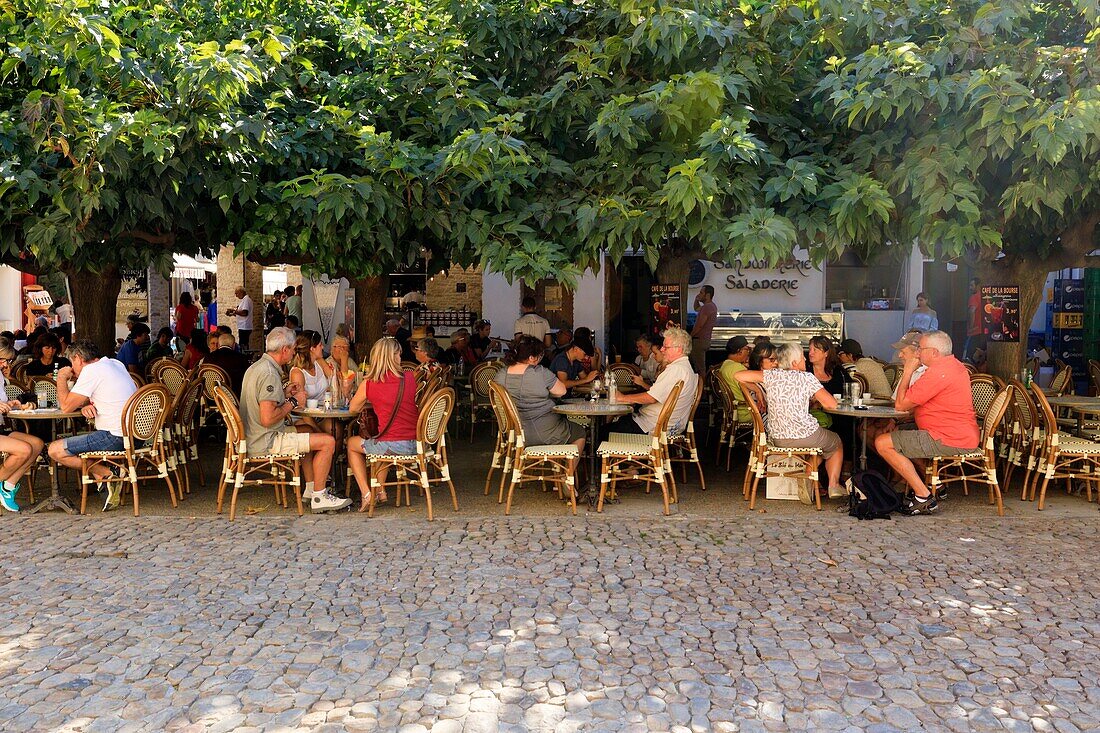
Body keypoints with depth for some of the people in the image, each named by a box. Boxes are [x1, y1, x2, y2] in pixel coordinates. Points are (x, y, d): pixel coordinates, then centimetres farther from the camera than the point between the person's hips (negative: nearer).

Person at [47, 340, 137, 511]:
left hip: (116, 437, -9)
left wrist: (62, 378, 7)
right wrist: (87, 405, 5)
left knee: (55, 450, -3)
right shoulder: (115, 364, 17)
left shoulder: (91, 371, -9)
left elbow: (66, 407, -6)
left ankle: (107, 474, -3)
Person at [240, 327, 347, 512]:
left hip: (255, 437, 11)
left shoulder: (256, 366, 11)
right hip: (265, 443, -11)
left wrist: (284, 393, 12)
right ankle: (319, 498, -3)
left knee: (308, 431, 28)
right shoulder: (270, 374, -21)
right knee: (328, 441, -11)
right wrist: (293, 402, -14)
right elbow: (268, 418, -27)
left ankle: (310, 489, 27)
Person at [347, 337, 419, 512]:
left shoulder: (369, 384, -5)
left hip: (391, 445, -4)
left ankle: (366, 493, 18)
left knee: (352, 443, 26)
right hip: (415, 444, 4)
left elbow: (353, 408, 9)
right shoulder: (410, 377, 1)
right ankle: (380, 490, 36)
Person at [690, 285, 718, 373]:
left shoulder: (707, 307, -17)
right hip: (704, 339, 11)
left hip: (700, 340, -11)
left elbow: (699, 325, -21)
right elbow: (696, 308, 36)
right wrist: (696, 299, 17)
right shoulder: (710, 306, 17)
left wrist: (690, 336, -10)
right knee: (701, 366, 15)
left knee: (700, 367, -9)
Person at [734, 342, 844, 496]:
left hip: (777, 440, 4)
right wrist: (815, 398, 11)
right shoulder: (807, 377, -8)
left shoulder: (772, 375, -1)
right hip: (806, 436, -4)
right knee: (836, 443, 28)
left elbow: (738, 375, -2)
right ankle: (833, 485, 21)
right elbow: (831, 404, -9)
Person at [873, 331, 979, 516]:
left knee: (882, 443, -12)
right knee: (898, 432, 26)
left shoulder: (937, 372, -21)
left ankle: (924, 497, -10)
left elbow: (900, 405, -16)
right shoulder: (955, 365, 15)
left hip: (951, 441, -11)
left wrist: (908, 371, -7)